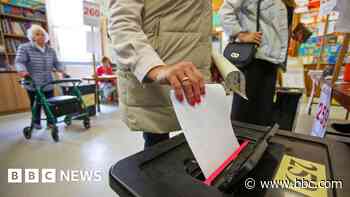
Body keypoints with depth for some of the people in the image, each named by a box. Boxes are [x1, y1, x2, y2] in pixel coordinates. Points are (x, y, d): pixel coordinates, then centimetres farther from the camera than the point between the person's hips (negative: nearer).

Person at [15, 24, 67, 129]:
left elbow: (56, 63, 14)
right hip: (33, 84, -3)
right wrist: (23, 71, -30)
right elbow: (19, 62, -10)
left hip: (48, 84, 3)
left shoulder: (51, 50, 12)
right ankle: (36, 122, 25)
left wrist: (63, 71, -4)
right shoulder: (24, 48, -2)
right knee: (36, 105, 7)